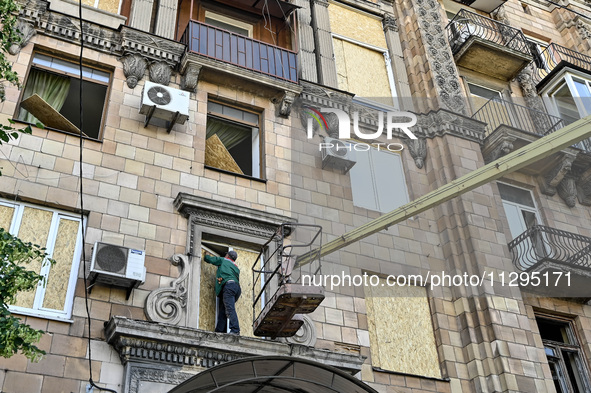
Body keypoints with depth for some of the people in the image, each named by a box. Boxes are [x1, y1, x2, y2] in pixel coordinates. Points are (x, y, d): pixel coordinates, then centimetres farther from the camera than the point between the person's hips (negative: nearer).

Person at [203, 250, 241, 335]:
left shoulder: (223, 260, 16)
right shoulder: (236, 267, 34)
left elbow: (209, 259, 19)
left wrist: (206, 255, 42)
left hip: (228, 285, -8)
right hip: (237, 287, 8)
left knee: (230, 309, -19)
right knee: (223, 310, 6)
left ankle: (235, 330, -32)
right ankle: (220, 331, -1)